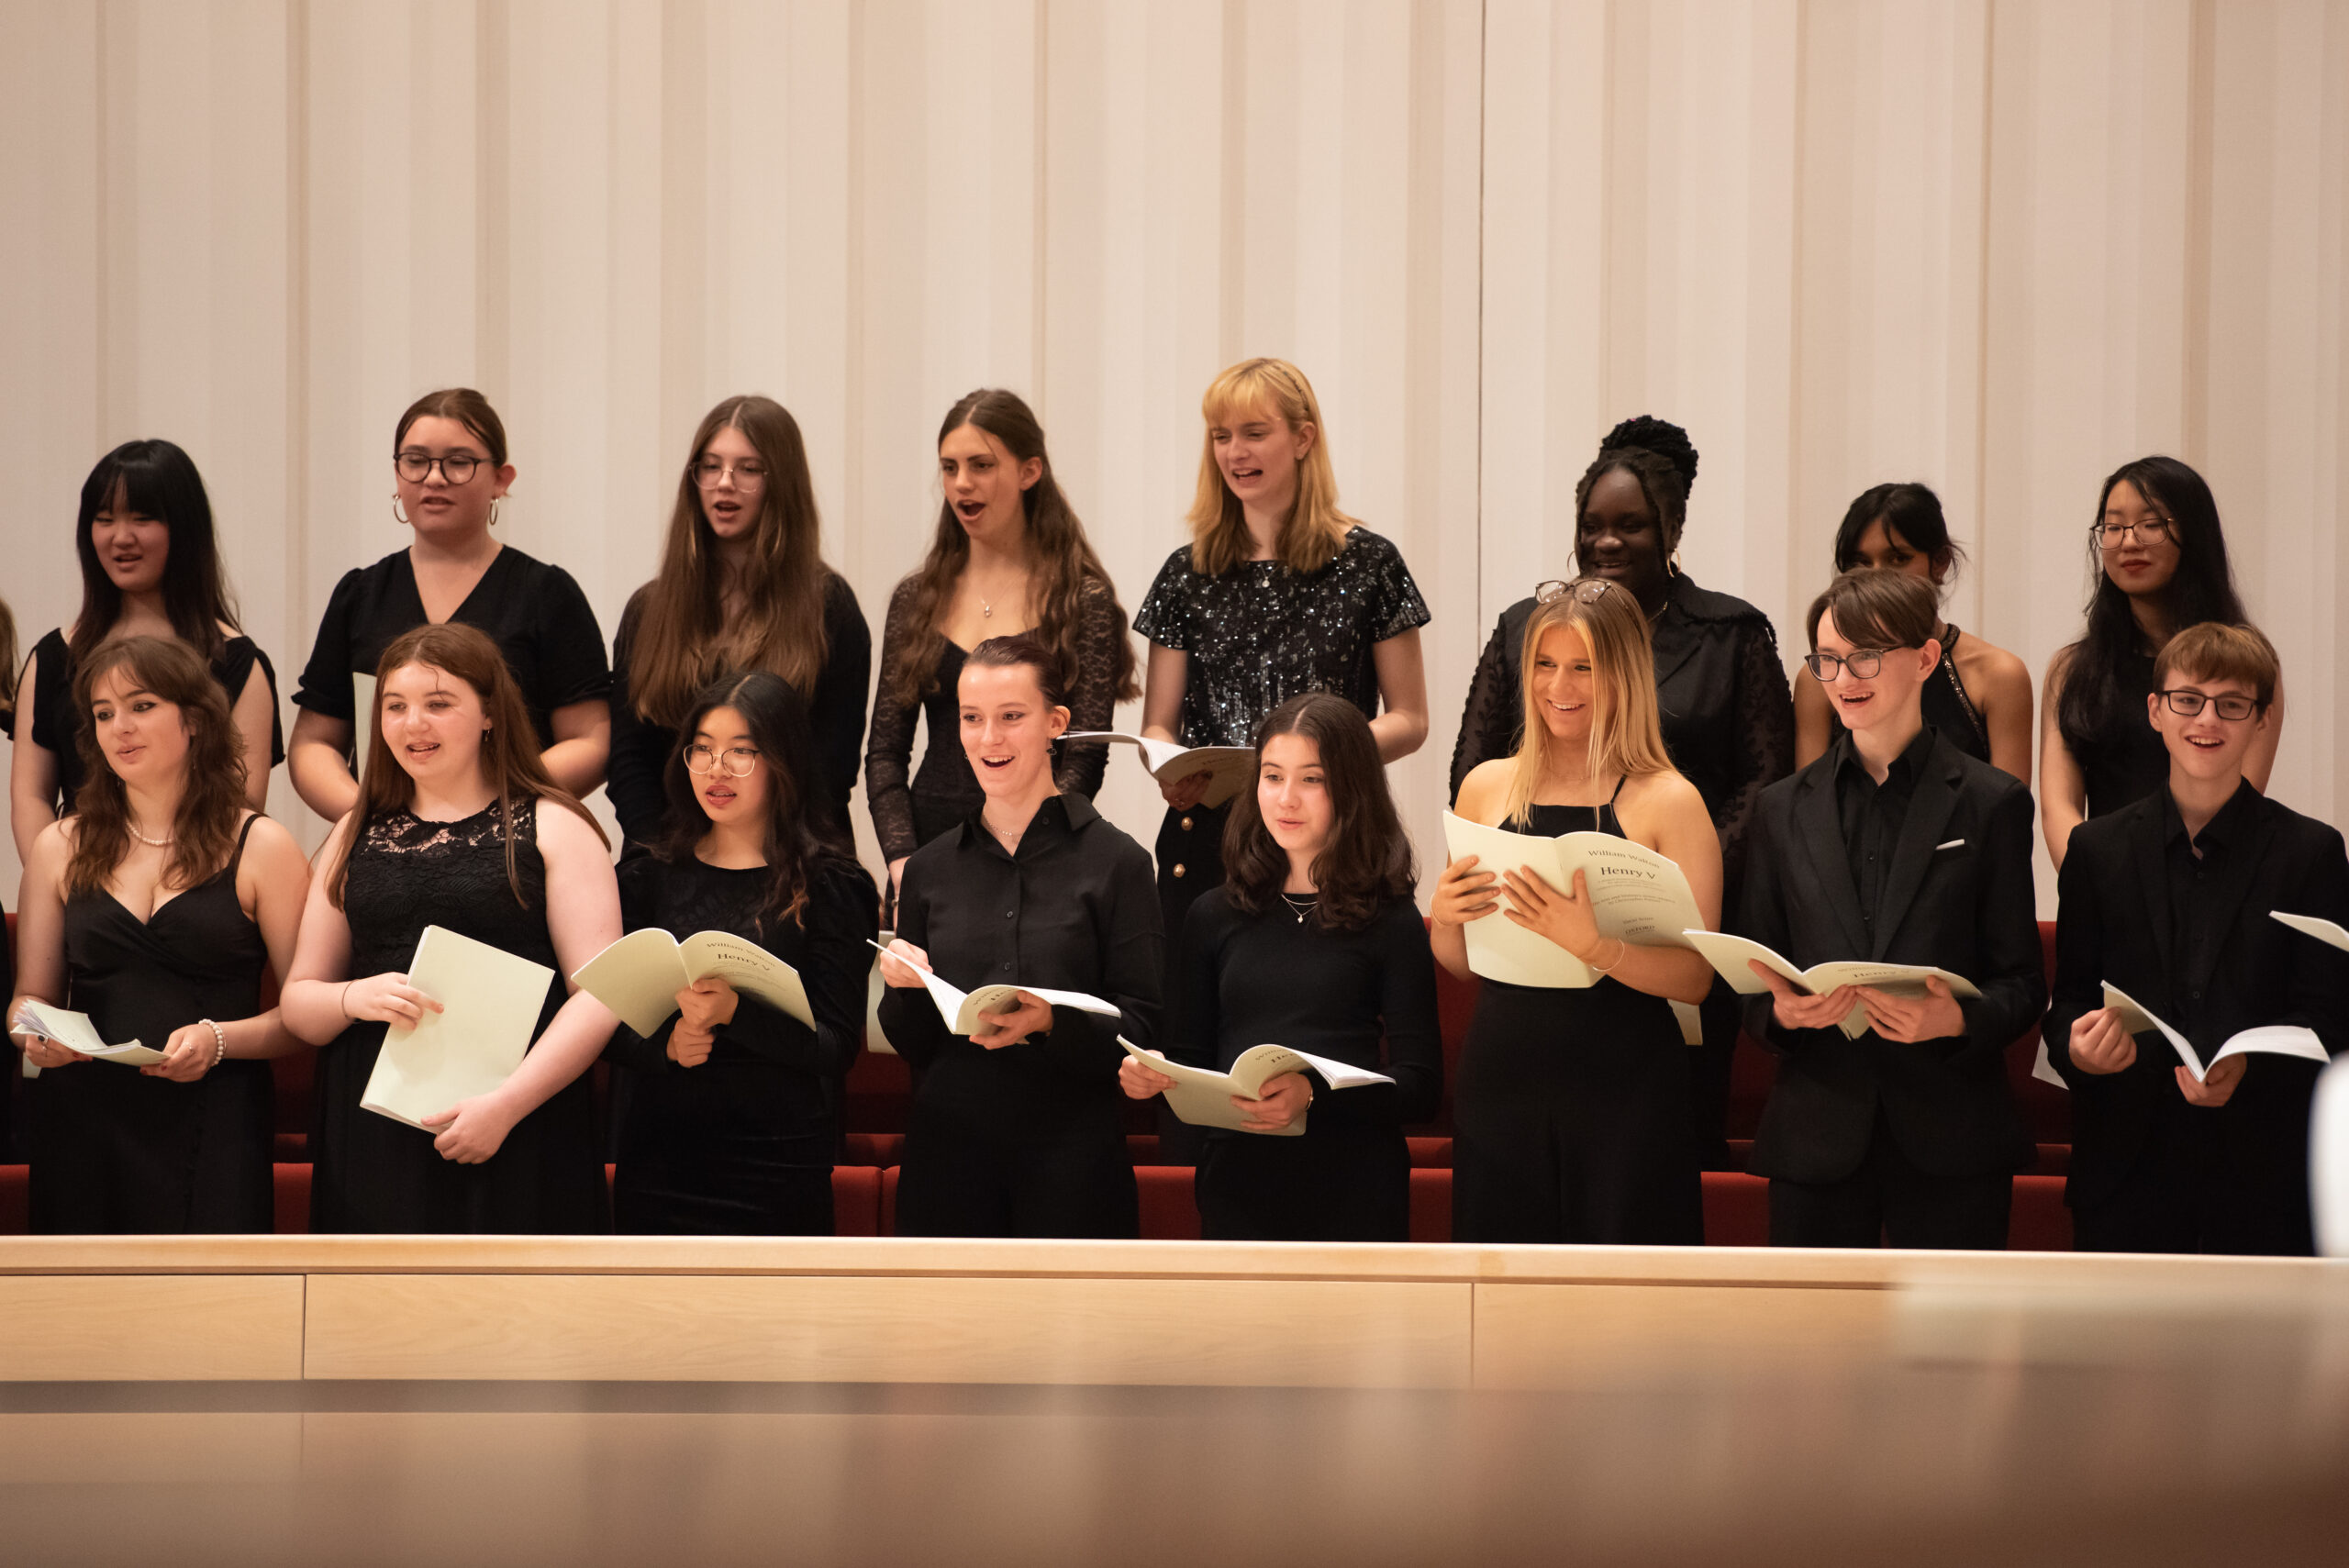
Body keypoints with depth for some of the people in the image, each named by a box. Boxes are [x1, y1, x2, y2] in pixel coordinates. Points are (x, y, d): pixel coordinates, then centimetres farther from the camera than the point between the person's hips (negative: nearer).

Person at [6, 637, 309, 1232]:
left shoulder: (261, 848, 3)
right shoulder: (60, 848, 13)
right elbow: (32, 997, 17)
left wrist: (220, 1039, -16)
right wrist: (34, 1033, -5)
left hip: (211, 1131, -2)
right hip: (82, 1129, 2)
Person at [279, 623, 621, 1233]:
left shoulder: (552, 828, 5)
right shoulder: (356, 838, 17)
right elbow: (298, 999, 17)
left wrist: (507, 1103, -15)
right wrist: (353, 997, -7)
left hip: (518, 1141, -3)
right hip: (373, 1135, 3)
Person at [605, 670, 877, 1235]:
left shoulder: (830, 887, -1)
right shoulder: (645, 879, 10)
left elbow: (838, 1045, -7)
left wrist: (735, 1013, -23)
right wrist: (663, 1044, -13)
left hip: (777, 1171, -3)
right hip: (658, 1159, 3)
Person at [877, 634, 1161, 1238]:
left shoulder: (1116, 862, -1)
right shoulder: (929, 869, 11)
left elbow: (1143, 1029, -5)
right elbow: (908, 1045, 14)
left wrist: (1051, 1024, -22)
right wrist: (904, 988, -6)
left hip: (1072, 1158, -3)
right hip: (948, 1155, 3)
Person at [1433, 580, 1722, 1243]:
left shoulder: (1668, 802, -3)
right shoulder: (1488, 787, 8)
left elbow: (1696, 976, -10)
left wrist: (1593, 945, -24)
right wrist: (1444, 915, -5)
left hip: (1624, 1093, -3)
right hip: (1500, 1082, 3)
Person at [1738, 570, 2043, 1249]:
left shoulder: (1991, 803, 4)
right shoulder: (1785, 809, 12)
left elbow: (2022, 982, 3)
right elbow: (1752, 988, 12)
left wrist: (1959, 1019, -19)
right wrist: (1782, 1012, -11)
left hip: (1949, 1144, -2)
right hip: (1817, 1139, 2)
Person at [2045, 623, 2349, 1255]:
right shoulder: (2098, 847, 10)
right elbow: (2069, 998, 10)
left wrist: (2247, 1068, -21)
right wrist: (2075, 1047, -14)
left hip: (2264, 1176, -1)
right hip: (2127, 1171, 1)